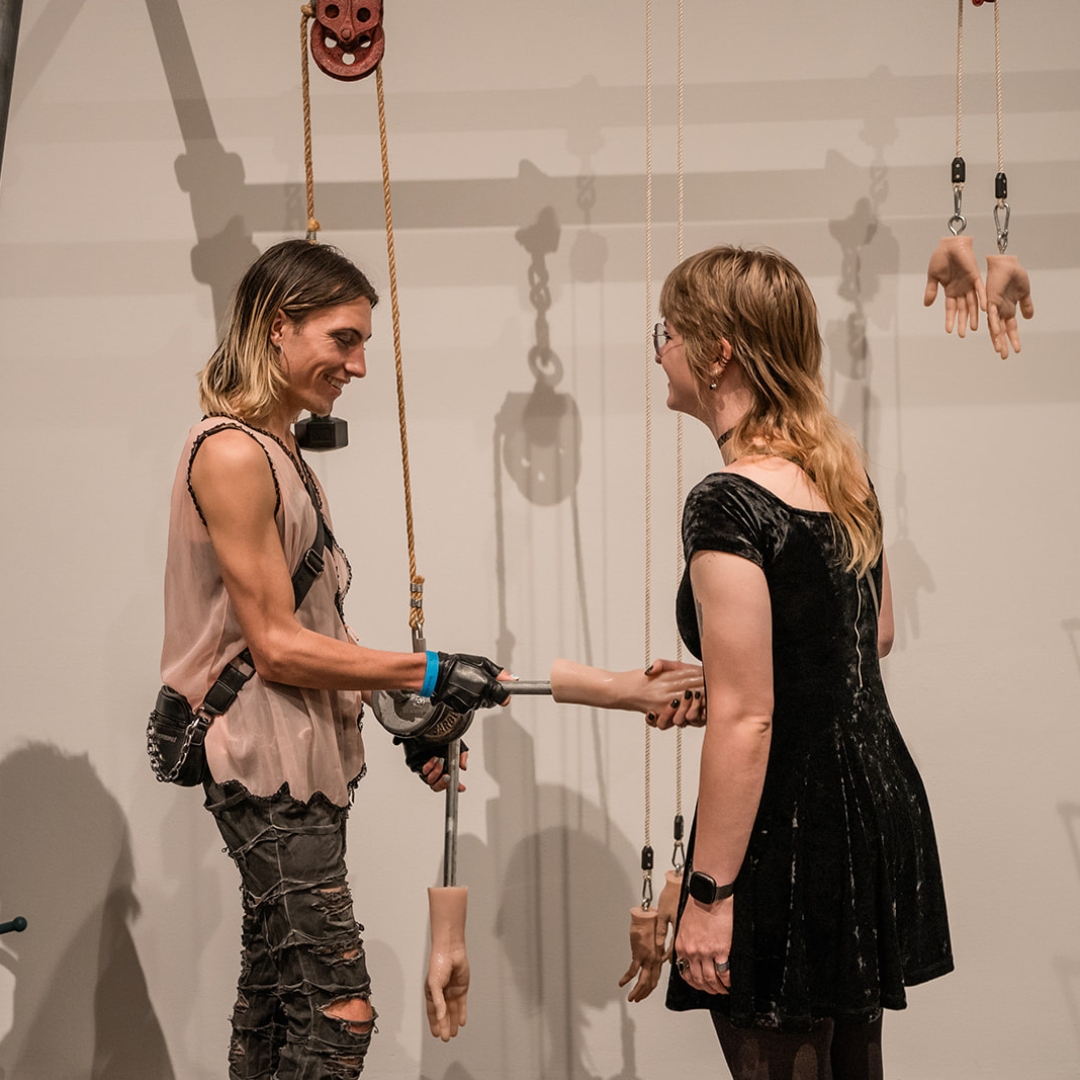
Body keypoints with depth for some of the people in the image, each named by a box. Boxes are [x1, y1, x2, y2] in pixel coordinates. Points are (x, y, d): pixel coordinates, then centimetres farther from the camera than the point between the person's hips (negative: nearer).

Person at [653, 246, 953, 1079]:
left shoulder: (729, 504, -20)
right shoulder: (841, 465, 6)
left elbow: (747, 720, -23)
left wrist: (710, 891, -18)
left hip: (792, 829, -9)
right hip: (879, 801, 9)